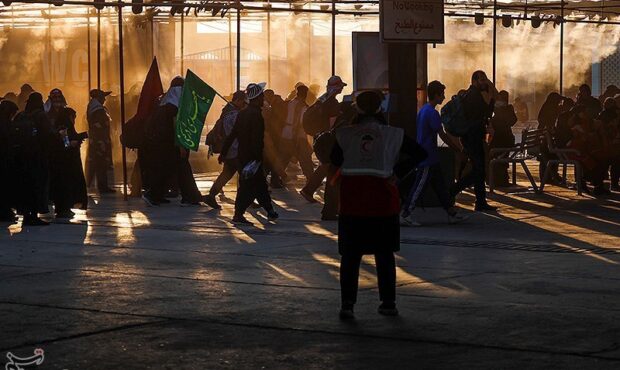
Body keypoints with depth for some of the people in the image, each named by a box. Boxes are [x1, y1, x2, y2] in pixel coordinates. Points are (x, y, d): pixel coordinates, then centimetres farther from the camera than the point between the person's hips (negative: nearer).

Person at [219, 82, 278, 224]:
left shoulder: (242, 113, 9)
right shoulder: (256, 115, -16)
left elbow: (232, 135, 12)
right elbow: (257, 139, -22)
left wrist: (223, 152, 15)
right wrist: (257, 158, -22)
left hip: (242, 155, 9)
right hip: (252, 157, -9)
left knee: (260, 184, 17)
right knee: (248, 186, -5)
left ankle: (270, 211, 27)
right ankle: (238, 214, -7)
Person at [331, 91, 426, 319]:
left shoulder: (345, 134, 1)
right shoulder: (393, 134, 1)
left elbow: (335, 161, 10)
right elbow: (420, 154, 4)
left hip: (352, 201, 0)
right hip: (383, 201, 0)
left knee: (350, 255, 4)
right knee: (384, 254, 12)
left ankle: (347, 304, -3)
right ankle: (388, 303, 14)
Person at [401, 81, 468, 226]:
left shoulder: (423, 110, 12)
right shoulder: (432, 113, -18)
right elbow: (442, 135, -14)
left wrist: (453, 143, 20)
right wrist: (456, 148, -3)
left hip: (429, 158, 10)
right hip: (428, 158, -10)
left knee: (440, 186, 12)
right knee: (419, 186, -7)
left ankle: (452, 213, 17)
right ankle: (404, 215, -5)